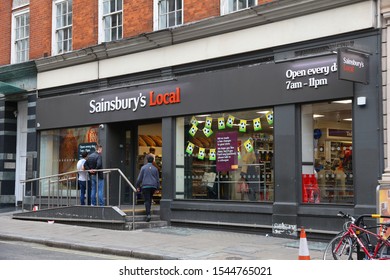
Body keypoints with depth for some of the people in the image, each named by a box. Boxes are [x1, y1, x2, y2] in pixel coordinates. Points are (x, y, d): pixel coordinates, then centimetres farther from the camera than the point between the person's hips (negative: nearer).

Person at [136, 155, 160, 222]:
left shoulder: (143, 168, -1)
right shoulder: (155, 169, 8)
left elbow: (139, 178, -1)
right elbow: (158, 179, 10)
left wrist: (138, 186, 9)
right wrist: (157, 187, 18)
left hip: (145, 186, -3)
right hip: (153, 186, 3)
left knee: (147, 200, -7)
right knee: (150, 199, 19)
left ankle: (148, 214, -19)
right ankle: (148, 211, 22)